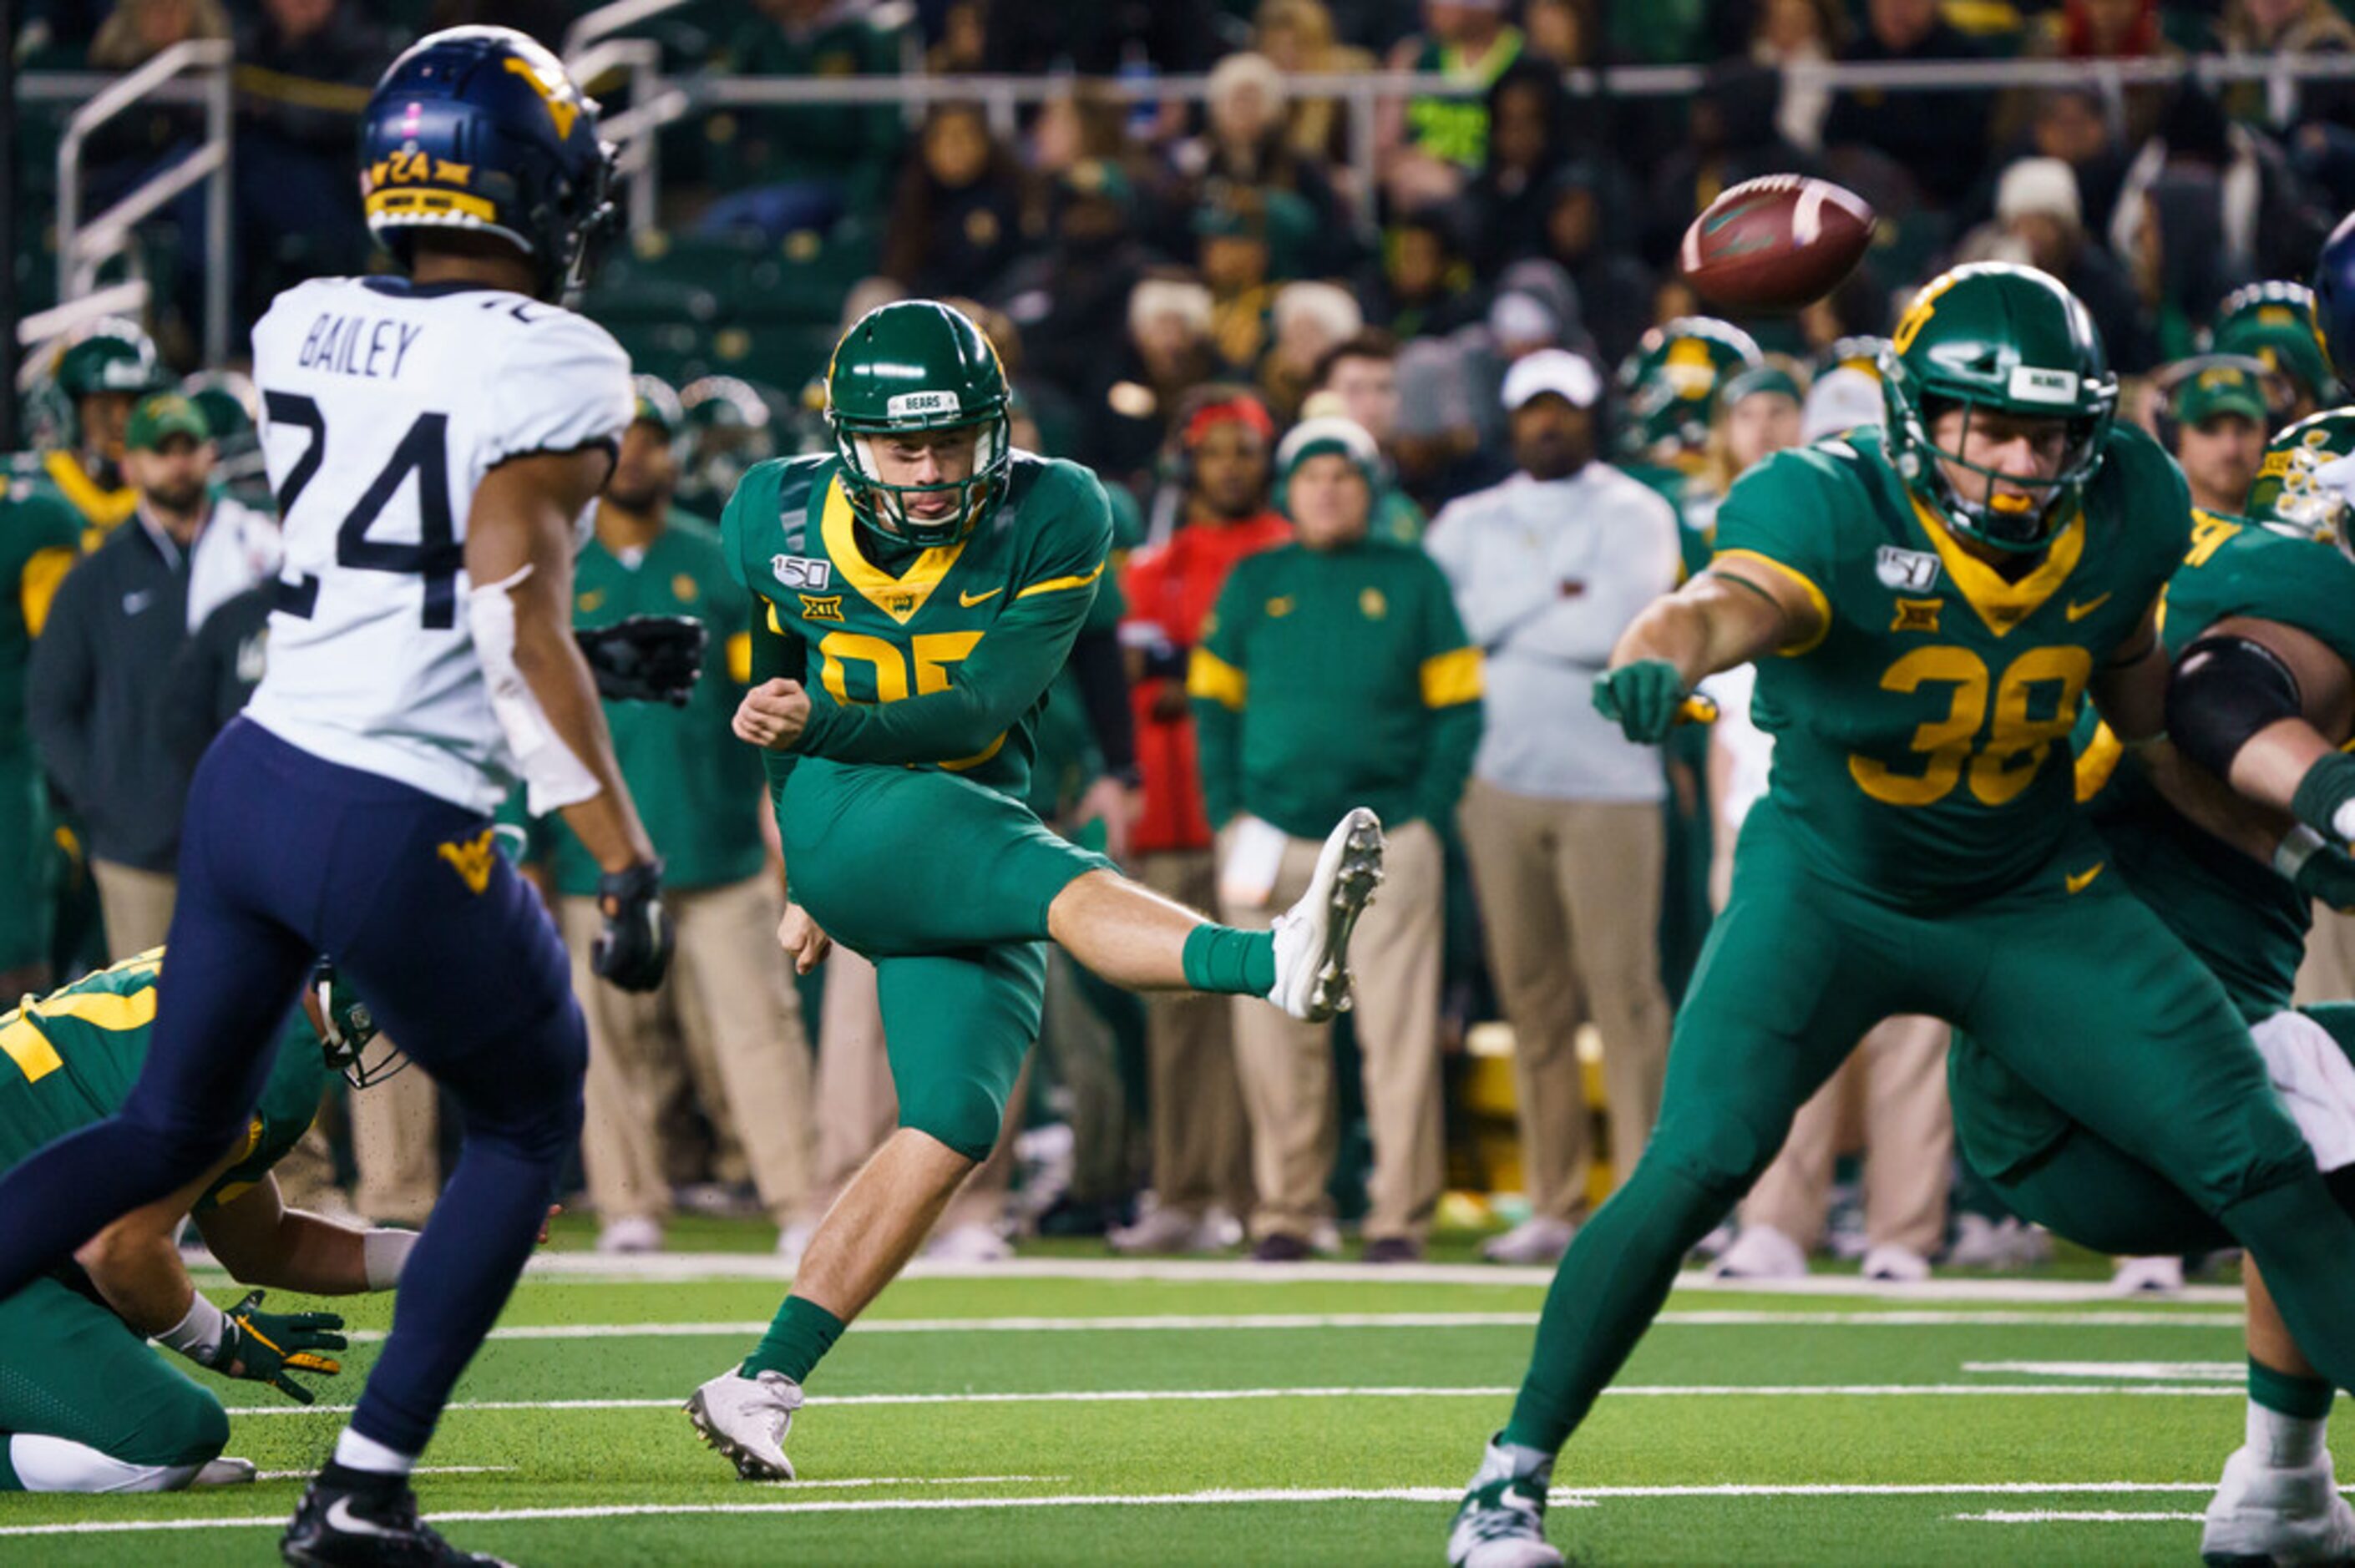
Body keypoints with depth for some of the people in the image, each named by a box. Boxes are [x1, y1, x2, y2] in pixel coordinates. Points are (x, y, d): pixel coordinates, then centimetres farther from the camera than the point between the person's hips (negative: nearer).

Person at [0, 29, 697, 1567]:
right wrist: (629, 858, -16)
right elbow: (518, 632, -19)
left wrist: (586, 657, 25)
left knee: (169, 1128, 22)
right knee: (529, 1123, 18)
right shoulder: (551, 366, -12)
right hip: (398, 833, -6)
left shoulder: (301, 330, 8)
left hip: (252, 774, 6)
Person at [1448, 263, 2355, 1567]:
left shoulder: (2126, 516, -13)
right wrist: (1658, 656, -74)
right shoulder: (1837, 512, -28)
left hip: (2036, 903, 4)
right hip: (1830, 886, -4)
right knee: (1696, 1167, -20)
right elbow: (1736, 600, -51)